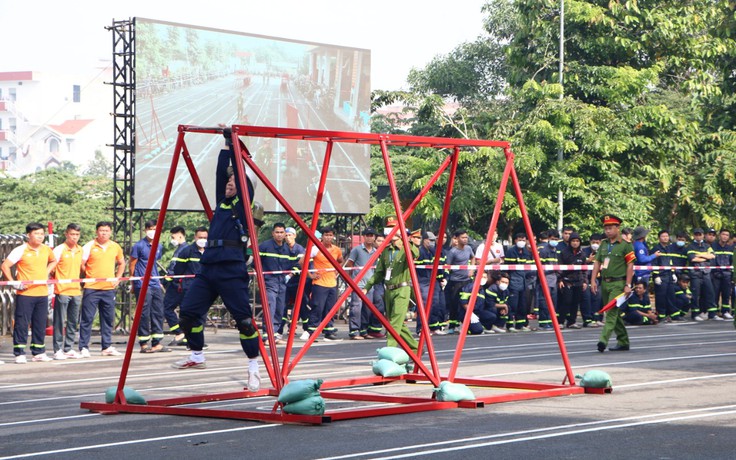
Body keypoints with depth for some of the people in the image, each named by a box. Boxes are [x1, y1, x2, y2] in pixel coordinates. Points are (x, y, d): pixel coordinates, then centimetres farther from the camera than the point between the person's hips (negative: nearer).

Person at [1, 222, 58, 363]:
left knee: (40, 324, 9)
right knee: (21, 324, -2)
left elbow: (53, 261, 29)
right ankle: (19, 354, 2)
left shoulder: (47, 250, 7)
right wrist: (13, 282, -12)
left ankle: (38, 353, 17)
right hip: (25, 293, -5)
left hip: (42, 292, 5)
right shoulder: (21, 250, -9)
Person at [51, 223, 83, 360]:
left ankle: (69, 349, 16)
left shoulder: (81, 250, 10)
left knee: (73, 322, 9)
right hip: (62, 291, -6)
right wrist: (55, 280, -14)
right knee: (60, 321, -3)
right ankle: (58, 350, 1)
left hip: (76, 291, 6)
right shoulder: (59, 249, -7)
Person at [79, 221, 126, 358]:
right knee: (87, 318, -3)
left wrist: (117, 278, 11)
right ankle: (84, 348, 1)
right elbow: (81, 265, -3)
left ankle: (107, 347, 17)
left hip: (109, 288, 4)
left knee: (108, 318, 8)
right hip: (91, 288, -4)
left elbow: (121, 263, 22)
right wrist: (89, 276, -3)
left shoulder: (115, 247, 9)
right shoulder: (89, 246, -3)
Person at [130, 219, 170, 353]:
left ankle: (157, 343, 10)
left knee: (158, 313, 6)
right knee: (144, 314, -5)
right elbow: (132, 265, -2)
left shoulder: (159, 247, 13)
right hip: (142, 285, -7)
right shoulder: (139, 246, -6)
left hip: (155, 285, 7)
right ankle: (144, 344, 0)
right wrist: (133, 283, -2)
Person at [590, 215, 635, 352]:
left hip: (618, 283, -7)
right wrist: (593, 281, 4)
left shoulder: (625, 245, -5)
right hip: (605, 283, 7)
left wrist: (628, 285, -12)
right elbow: (597, 263, 13)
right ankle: (623, 342, 21)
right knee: (614, 314, 12)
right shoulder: (603, 245, 13)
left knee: (611, 312, -16)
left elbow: (630, 266, -7)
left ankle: (604, 340, -26)